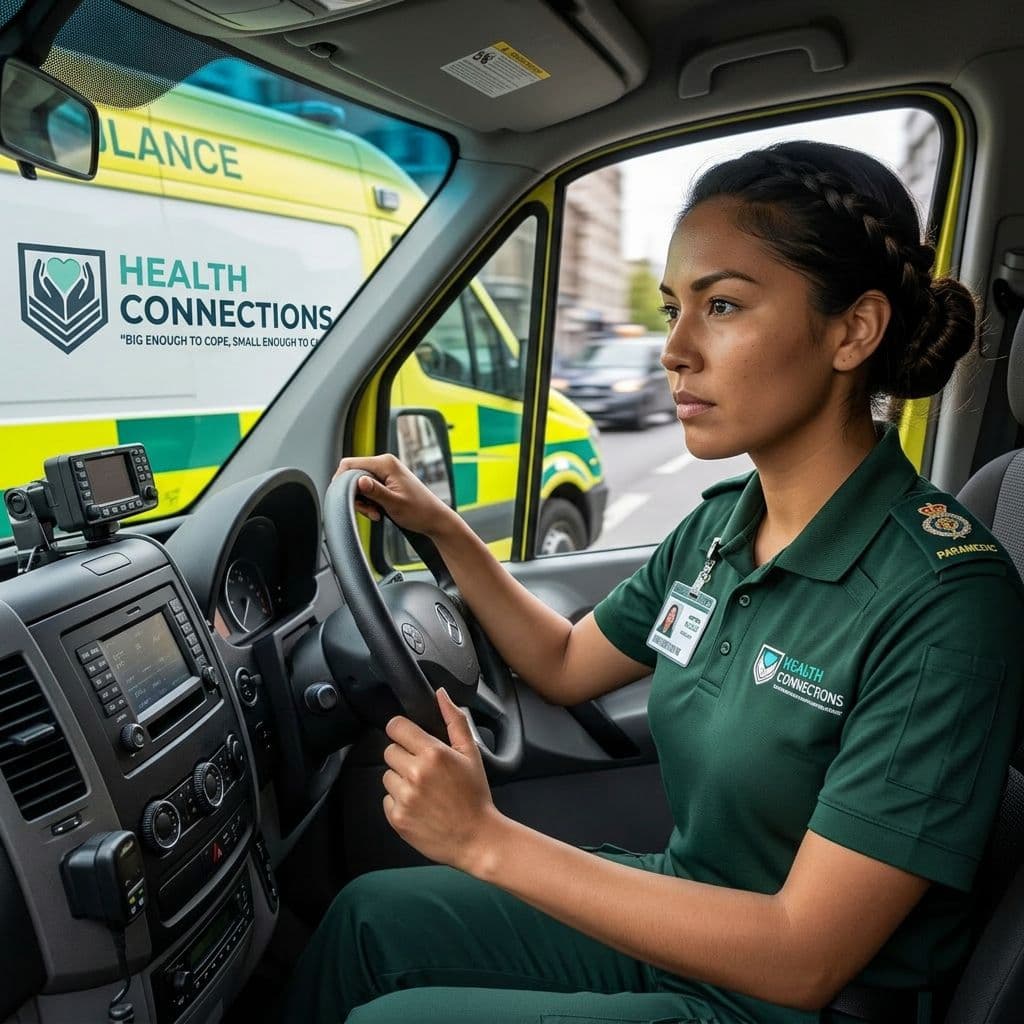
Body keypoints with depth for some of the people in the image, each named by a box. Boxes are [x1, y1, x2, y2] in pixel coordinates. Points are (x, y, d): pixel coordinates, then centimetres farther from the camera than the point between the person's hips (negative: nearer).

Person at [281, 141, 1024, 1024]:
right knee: (371, 913, 6)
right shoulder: (719, 528, -4)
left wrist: (488, 839, -26)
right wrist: (443, 529, 1)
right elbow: (567, 665, 10)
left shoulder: (945, 597, -27)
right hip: (678, 911, 7)